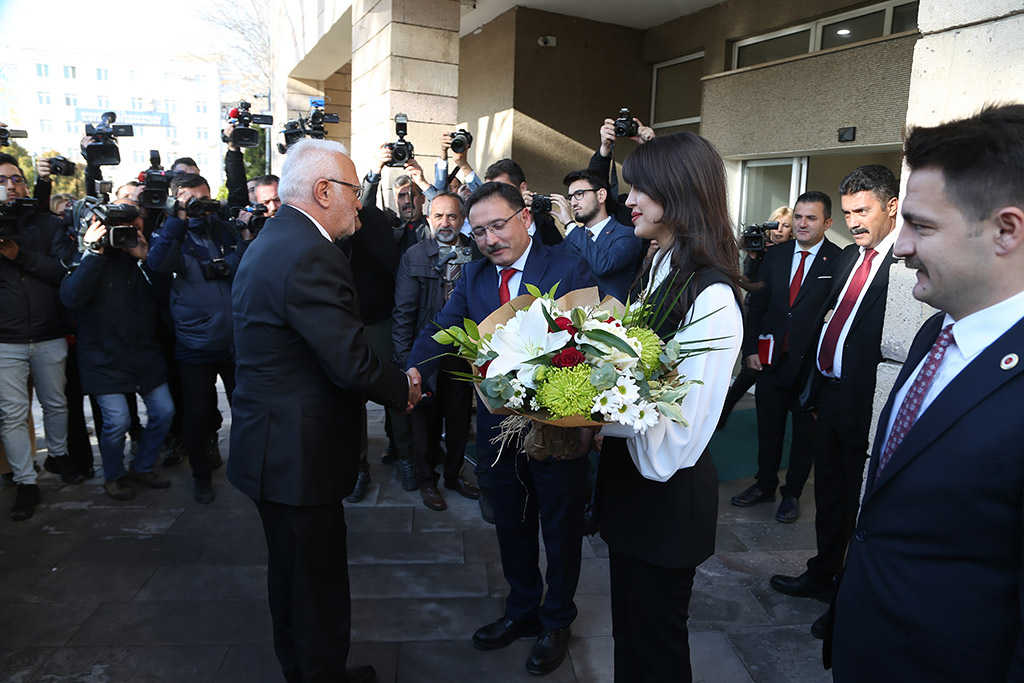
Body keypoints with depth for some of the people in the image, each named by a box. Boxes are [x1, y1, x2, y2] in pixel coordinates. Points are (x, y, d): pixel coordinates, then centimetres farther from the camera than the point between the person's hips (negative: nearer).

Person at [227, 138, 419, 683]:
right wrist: (404, 388, -7)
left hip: (272, 447, 11)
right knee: (319, 584, 6)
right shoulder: (309, 255, -24)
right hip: (298, 454, -11)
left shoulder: (272, 241, 10)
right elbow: (350, 362, -26)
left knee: (291, 570, 25)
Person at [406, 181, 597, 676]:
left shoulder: (569, 270, -12)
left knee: (561, 529, 15)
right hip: (498, 426, 5)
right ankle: (522, 611, 45)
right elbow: (443, 328, -4)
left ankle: (556, 621, 39)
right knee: (511, 526, 22)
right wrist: (415, 370, -24)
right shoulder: (474, 275, 4)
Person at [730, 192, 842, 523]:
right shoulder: (776, 254, 5)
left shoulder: (840, 261, -9)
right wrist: (750, 348, 1)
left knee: (804, 433, 13)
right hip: (771, 359, 4)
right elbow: (757, 305, 7)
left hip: (812, 365, -3)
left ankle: (792, 493, 30)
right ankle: (765, 485, 34)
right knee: (768, 429, 15)